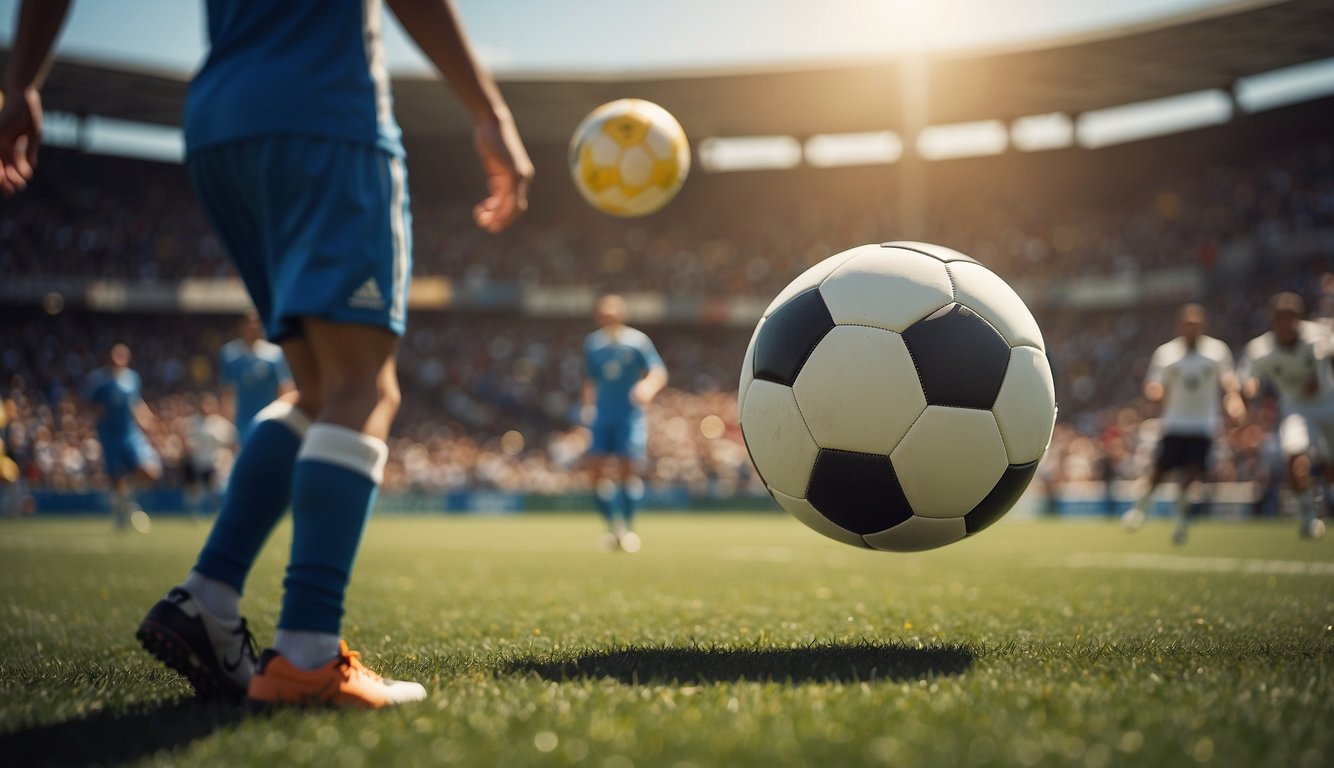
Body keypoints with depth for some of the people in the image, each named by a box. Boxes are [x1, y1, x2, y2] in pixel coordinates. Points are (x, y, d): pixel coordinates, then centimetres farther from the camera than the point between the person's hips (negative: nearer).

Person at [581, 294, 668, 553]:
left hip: (630, 415, -4)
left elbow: (659, 372, -13)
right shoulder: (592, 343, 9)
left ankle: (628, 527, 5)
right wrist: (588, 405, 9)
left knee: (629, 469, -11)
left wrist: (649, 386, -34)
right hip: (602, 416, 4)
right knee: (599, 471, -4)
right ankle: (614, 526, 12)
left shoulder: (637, 341, -5)